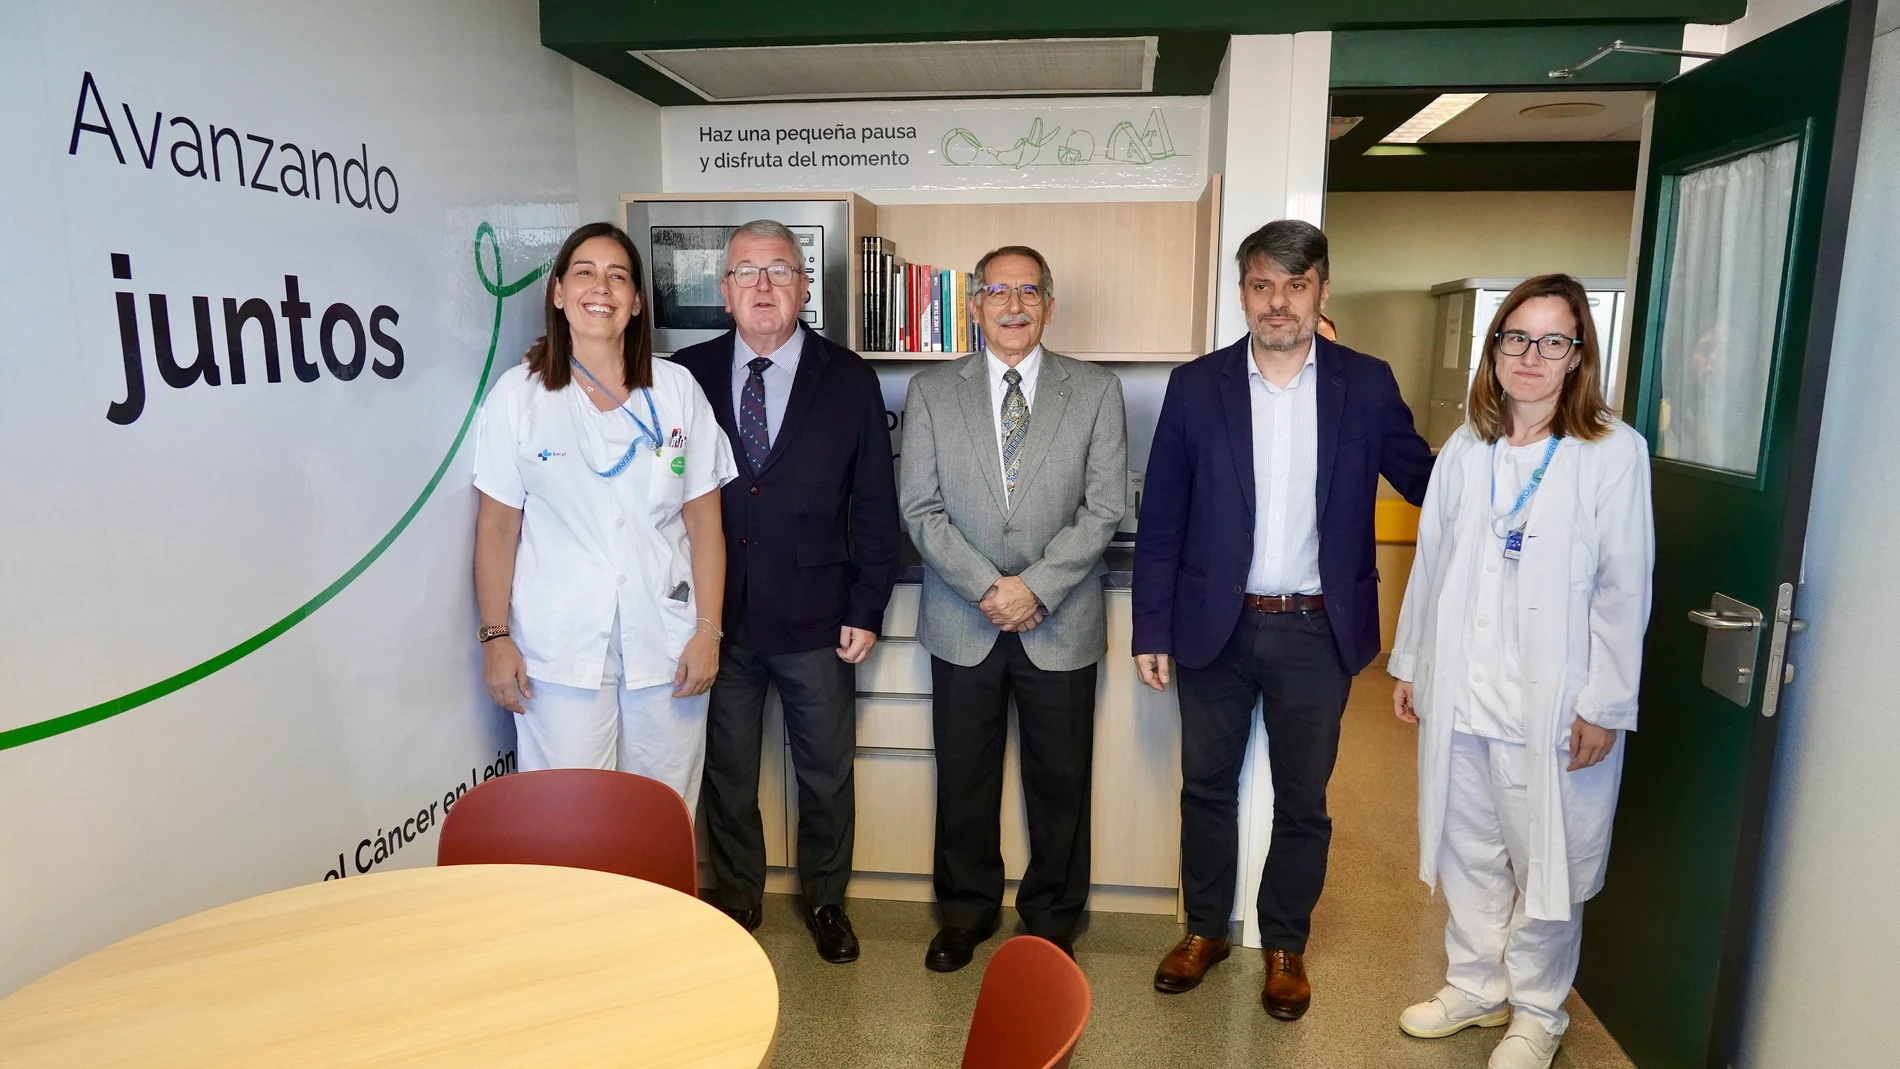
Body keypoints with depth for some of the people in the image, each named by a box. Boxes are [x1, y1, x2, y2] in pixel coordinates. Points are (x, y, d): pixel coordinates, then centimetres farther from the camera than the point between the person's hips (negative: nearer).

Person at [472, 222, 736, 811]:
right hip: (560, 651, -1)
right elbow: (497, 526, 3)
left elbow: (704, 520, 2)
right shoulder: (517, 393, 0)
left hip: (666, 646, 1)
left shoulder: (677, 389, 3)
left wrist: (708, 629, -2)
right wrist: (495, 637, 0)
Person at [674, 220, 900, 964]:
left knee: (827, 775, 13)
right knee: (726, 776, 15)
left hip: (816, 620, 0)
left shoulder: (849, 381, -1)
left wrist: (866, 609, -5)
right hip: (716, 616, 1)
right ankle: (735, 904, 36)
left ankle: (825, 901, 35)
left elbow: (875, 506, -1)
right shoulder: (686, 374, 1)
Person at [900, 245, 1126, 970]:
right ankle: (967, 910, 33)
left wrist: (1036, 587, -15)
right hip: (962, 624, 1)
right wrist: (986, 588, -13)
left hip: (1061, 624, 0)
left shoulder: (1097, 392, 2)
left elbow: (1103, 508, -4)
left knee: (1059, 781, 10)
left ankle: (1052, 919, 30)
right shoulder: (930, 393, 3)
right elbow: (922, 509, -2)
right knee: (963, 776, 12)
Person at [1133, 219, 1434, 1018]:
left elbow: (1426, 481, 4)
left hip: (1318, 631, 0)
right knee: (1207, 788, 14)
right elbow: (1161, 521, -1)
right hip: (1215, 626, 0)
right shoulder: (1196, 385, -2)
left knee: (1302, 802, 13)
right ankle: (1204, 930, 35)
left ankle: (1285, 946, 33)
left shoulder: (1366, 385, 0)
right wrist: (1151, 631, -3)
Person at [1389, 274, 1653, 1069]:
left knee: (1546, 865, 9)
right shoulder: (1465, 449, 6)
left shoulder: (1614, 452, -7)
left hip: (1552, 704, -4)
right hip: (1458, 696, 4)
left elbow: (1624, 590, -8)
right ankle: (1476, 986, 36)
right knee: (1467, 852, 16)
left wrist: (1605, 706, -10)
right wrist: (1410, 665, 11)